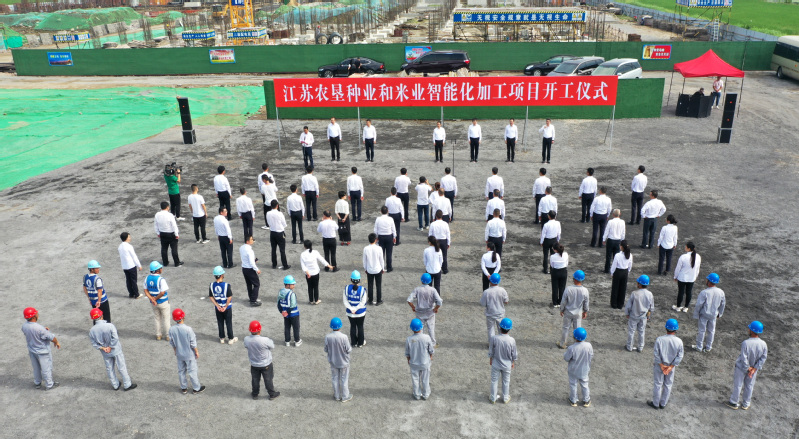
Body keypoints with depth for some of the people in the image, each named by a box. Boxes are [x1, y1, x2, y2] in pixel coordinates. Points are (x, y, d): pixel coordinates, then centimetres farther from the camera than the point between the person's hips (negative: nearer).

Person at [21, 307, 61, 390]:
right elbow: (51, 337, -23)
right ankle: (49, 385, 29)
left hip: (31, 351, 7)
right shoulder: (39, 328, -35)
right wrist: (56, 342, -3)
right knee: (46, 368, 13)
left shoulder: (24, 326, -15)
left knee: (36, 367, 26)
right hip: (42, 352, -7)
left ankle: (37, 383, 45)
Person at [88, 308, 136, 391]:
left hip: (105, 353, 4)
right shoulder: (109, 326, -26)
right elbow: (115, 338, -26)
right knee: (121, 367, 11)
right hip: (116, 350, -3)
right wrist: (110, 347, -15)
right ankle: (127, 385, 21)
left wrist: (102, 348, -8)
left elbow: (94, 343, -7)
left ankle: (115, 385, 36)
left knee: (109, 369, 21)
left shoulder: (91, 331, -13)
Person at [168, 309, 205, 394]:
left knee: (181, 371, 20)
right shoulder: (188, 329, -27)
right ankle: (196, 388, 24)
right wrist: (196, 352, -4)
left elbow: (172, 343, 0)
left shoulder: (171, 330, -15)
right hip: (189, 355, -4)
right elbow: (193, 343, -19)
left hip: (179, 354, 4)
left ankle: (184, 388, 34)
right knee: (192, 371, 11)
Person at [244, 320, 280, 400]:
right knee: (268, 380, 18)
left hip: (254, 365, 3)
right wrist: (270, 340, 1)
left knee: (255, 380, 25)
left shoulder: (246, 339, -23)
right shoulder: (265, 340, -35)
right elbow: (272, 346, -16)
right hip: (266, 365, -3)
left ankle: (255, 394, 44)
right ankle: (272, 394, 37)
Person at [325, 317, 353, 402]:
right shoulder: (344, 337, -27)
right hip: (344, 362, -2)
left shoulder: (327, 337, -19)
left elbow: (326, 350, -6)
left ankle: (337, 396, 36)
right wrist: (350, 346, 4)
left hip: (333, 362, 2)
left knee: (335, 378, 21)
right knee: (344, 379, 16)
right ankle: (345, 397, 30)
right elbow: (348, 350, -17)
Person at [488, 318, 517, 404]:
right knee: (506, 382, 22)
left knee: (494, 381, 20)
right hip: (507, 365, 0)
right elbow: (514, 354, -10)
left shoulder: (494, 338, -25)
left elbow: (491, 352, -11)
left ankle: (493, 398, 36)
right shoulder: (512, 340, -24)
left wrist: (490, 360, 9)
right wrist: (513, 362, 9)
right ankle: (505, 398, 39)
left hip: (495, 364, 0)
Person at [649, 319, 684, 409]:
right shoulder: (679, 341, -16)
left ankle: (655, 403, 27)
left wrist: (661, 365, -7)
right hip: (671, 366, 2)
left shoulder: (659, 339, -21)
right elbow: (679, 356, -11)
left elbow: (656, 354, -16)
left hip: (659, 365, -1)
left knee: (658, 384, 13)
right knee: (668, 385, 19)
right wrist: (671, 366, -8)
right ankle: (663, 404, 32)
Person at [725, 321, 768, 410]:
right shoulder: (763, 344, -17)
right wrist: (754, 369, -10)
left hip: (742, 368, -4)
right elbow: (763, 358, -12)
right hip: (753, 368, 4)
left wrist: (748, 369, -13)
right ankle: (746, 404, 38)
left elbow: (744, 358, -27)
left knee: (737, 385, 14)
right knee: (749, 386, 22)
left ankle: (734, 403, 30)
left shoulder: (745, 343, -32)